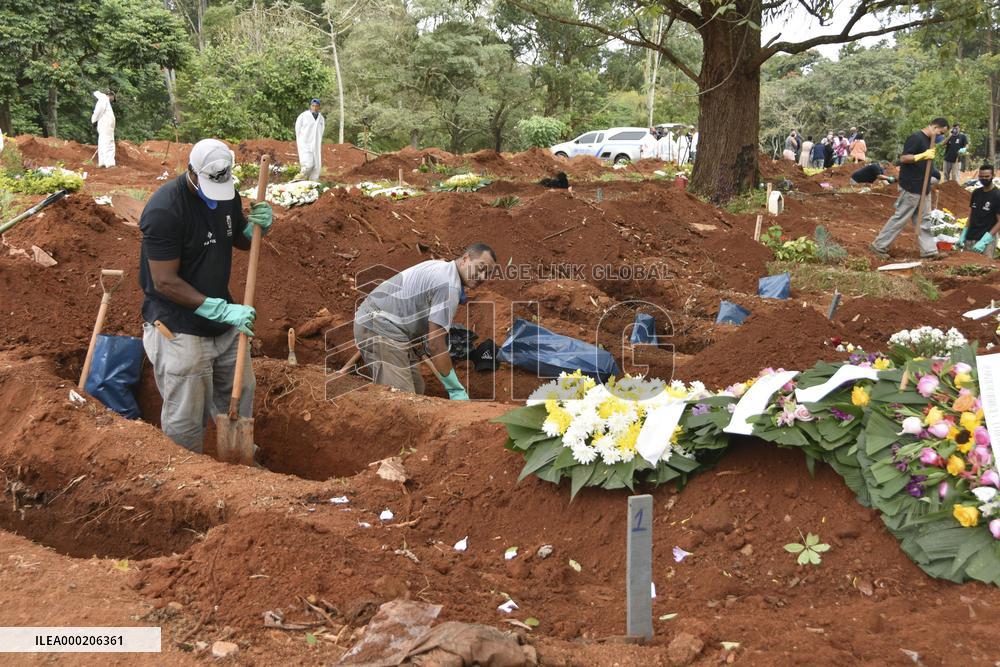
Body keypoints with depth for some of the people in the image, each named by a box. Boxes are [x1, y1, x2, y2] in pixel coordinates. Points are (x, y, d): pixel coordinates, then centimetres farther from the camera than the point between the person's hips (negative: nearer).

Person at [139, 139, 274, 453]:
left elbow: (241, 240, 17)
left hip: (224, 321, 8)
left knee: (239, 392, 22)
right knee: (185, 420, 2)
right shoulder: (164, 209, -23)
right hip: (181, 329, -7)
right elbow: (165, 282, -24)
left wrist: (256, 225, -7)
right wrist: (221, 310, -28)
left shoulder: (227, 195, 0)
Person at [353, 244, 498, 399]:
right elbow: (436, 344, -18)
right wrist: (457, 390, -12)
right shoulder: (449, 286, -17)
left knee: (415, 390, 10)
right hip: (380, 328, -11)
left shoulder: (440, 266, 14)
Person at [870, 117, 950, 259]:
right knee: (900, 218, -3)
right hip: (911, 187, -9)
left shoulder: (929, 140, 14)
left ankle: (929, 250, 14)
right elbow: (903, 158, -21)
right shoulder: (915, 138, -15)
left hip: (923, 188, 9)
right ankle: (879, 245, 5)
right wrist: (922, 155, -30)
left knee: (924, 220, 10)